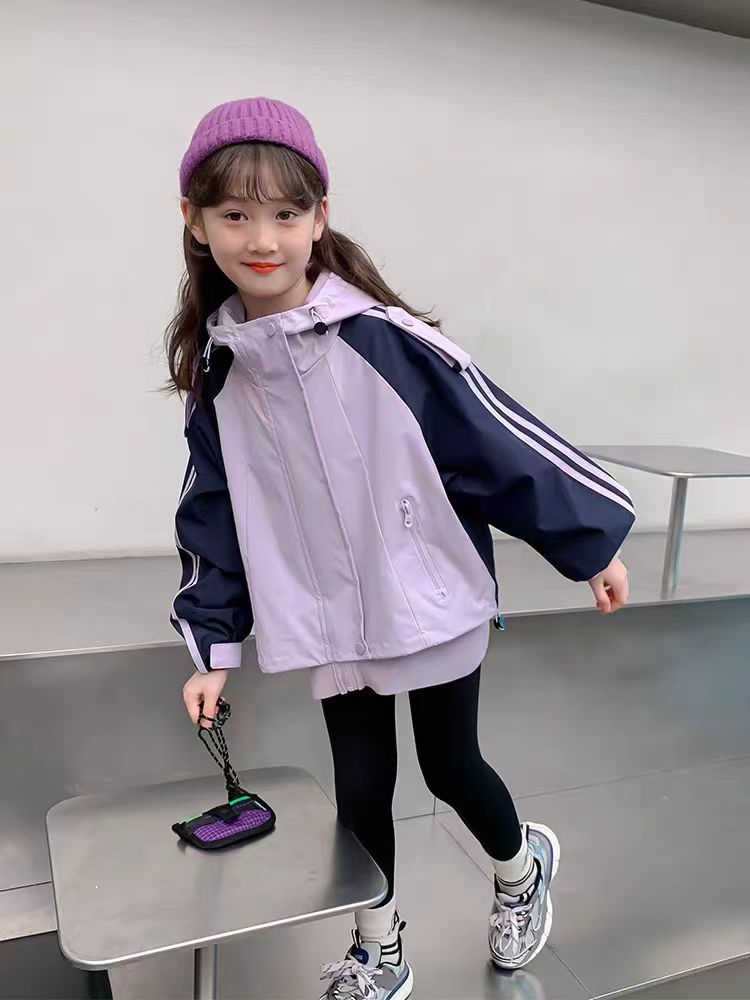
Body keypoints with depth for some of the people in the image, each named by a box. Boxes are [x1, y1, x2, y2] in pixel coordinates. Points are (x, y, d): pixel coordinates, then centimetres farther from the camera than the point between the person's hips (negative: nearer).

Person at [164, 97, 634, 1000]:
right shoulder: (217, 375, -3)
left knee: (449, 767, 14)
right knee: (359, 790, 14)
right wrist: (212, 646, 7)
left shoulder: (385, 340, -19)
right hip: (331, 625, 4)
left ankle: (523, 866, 49)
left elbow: (500, 436, -12)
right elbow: (214, 518, 6)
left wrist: (594, 539, -6)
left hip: (433, 604, -3)